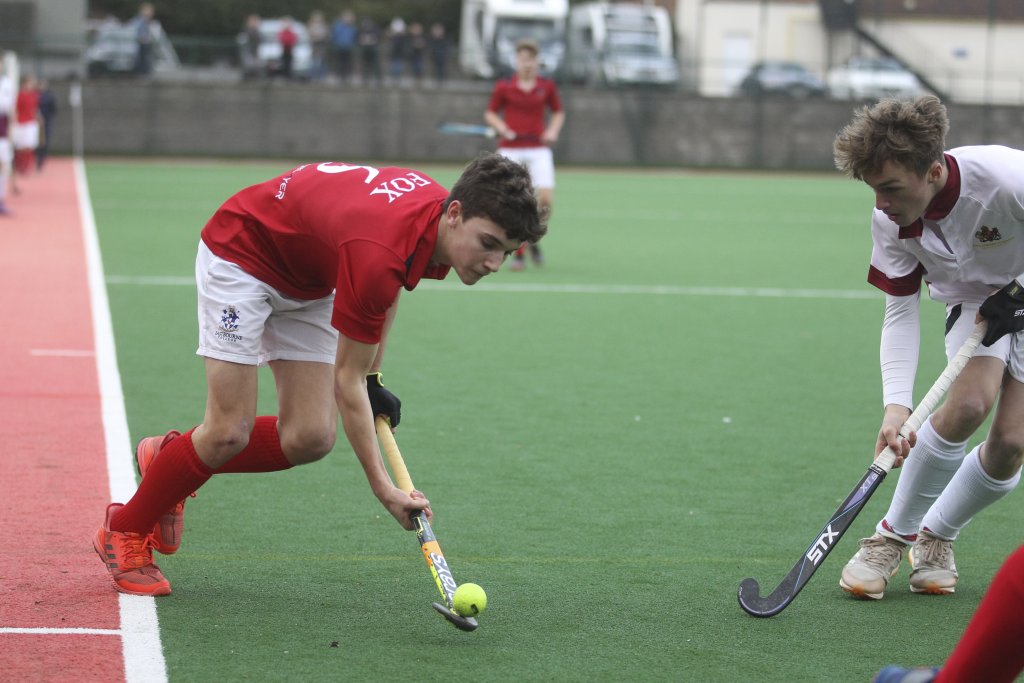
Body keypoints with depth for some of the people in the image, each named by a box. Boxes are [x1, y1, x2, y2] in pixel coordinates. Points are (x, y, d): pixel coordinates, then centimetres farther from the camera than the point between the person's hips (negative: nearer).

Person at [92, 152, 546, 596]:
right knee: (229, 433, -12)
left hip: (308, 281, 8)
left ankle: (173, 455, 21)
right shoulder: (377, 253, -41)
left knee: (310, 439, -3)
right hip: (241, 254, -8)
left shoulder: (437, 204, -17)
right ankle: (124, 532, 11)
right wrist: (384, 489, -29)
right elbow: (347, 380, -29)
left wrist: (373, 377, 9)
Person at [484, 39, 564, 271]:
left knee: (545, 197, -14)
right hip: (511, 149, -1)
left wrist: (553, 130, 1)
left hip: (538, 149, 1)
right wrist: (501, 127, -8)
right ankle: (518, 253, 7)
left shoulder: (547, 87, 5)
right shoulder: (504, 87, 1)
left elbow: (558, 112, 18)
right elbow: (490, 113, 10)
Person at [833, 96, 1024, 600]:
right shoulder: (890, 220, -21)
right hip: (974, 299, 2)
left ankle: (934, 537, 13)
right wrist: (896, 404, -26)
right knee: (969, 402, -26)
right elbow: (900, 313, -15)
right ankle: (895, 534, -9)